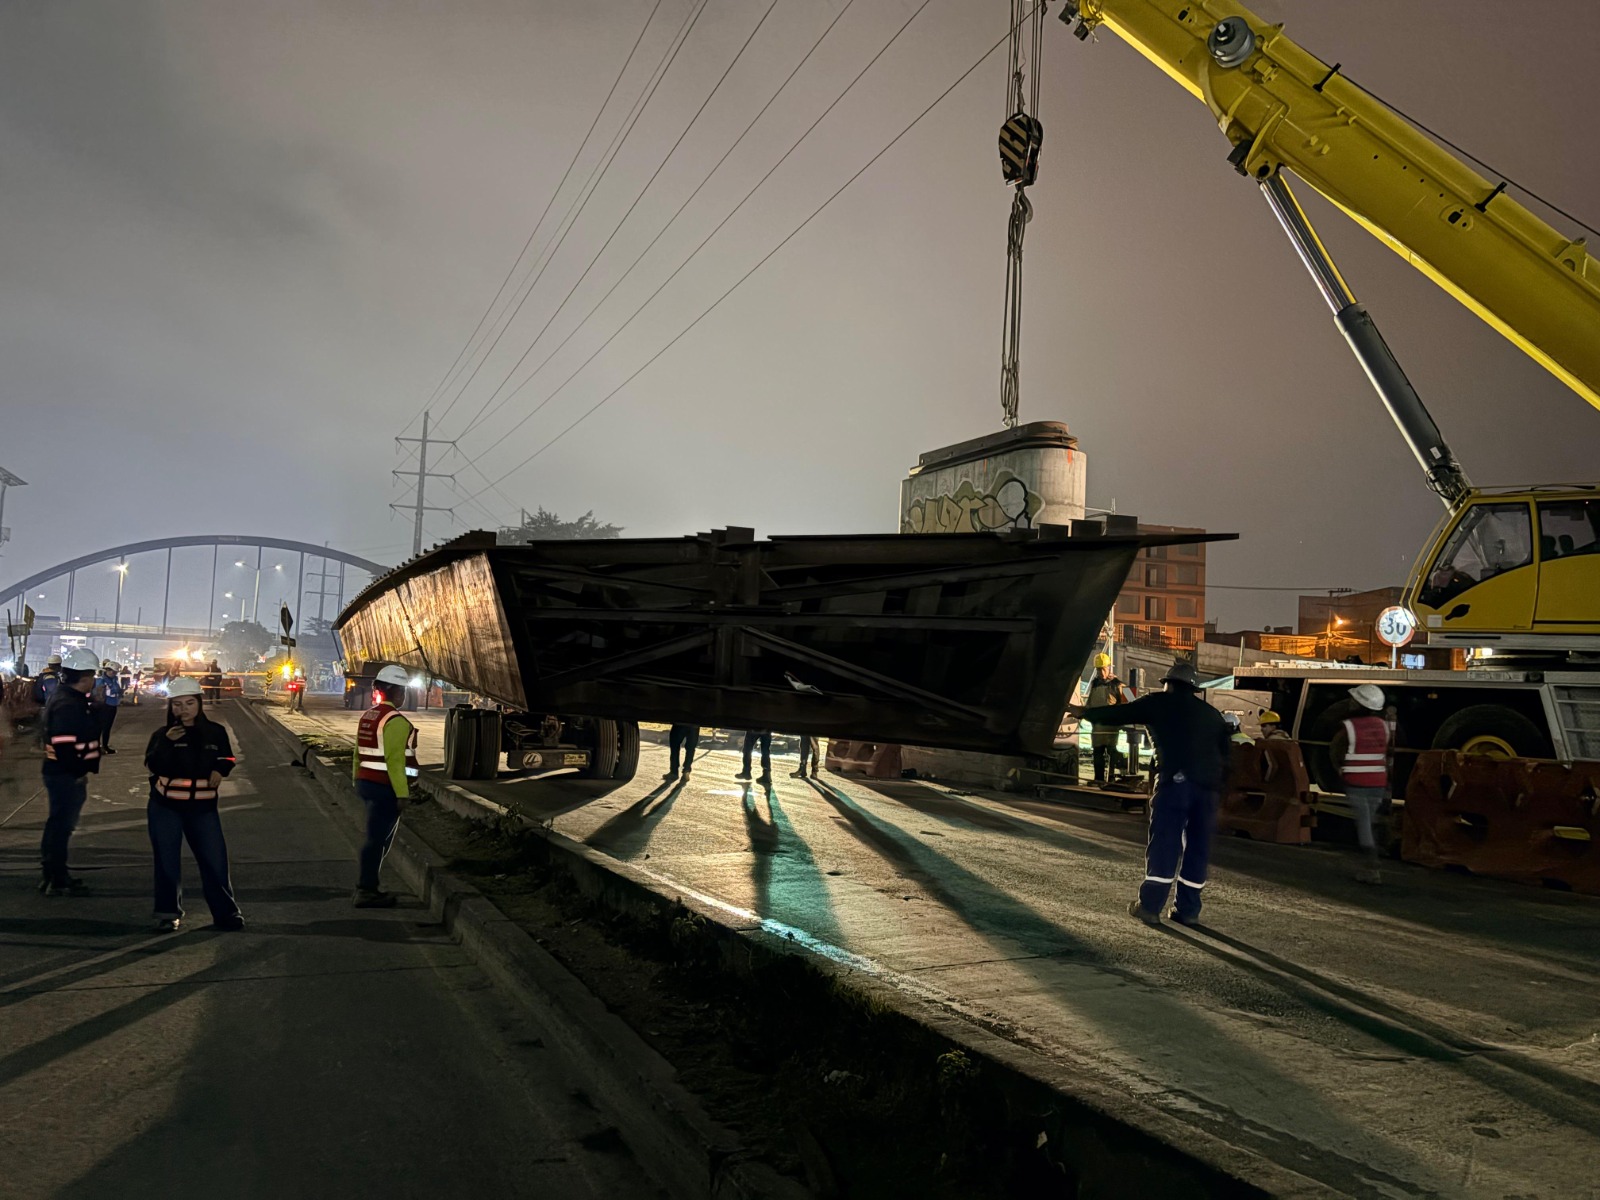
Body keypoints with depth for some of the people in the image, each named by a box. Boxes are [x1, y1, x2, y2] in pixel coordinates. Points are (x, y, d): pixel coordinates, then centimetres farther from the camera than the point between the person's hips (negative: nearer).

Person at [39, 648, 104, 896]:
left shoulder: (71, 699, 12)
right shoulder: (68, 705, -21)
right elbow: (64, 744, -26)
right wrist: (79, 771, -17)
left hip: (65, 772, 11)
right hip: (66, 774, -11)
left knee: (59, 823, 18)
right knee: (61, 824, -2)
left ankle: (53, 875, 30)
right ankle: (57, 881, 7)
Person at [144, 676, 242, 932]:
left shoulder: (215, 732, 1)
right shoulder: (162, 734, -2)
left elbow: (226, 758, 15)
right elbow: (153, 766, -16)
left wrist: (219, 770, -6)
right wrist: (167, 743, -29)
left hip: (202, 807, 1)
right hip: (165, 807, -1)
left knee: (215, 859, -1)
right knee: (167, 860, 4)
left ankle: (225, 913, 9)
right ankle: (168, 913, 17)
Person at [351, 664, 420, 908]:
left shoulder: (368, 716, 14)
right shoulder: (395, 721, -16)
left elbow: (359, 755, 18)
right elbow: (395, 761, -21)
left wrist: (358, 782, 24)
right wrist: (402, 794, -21)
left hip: (366, 784, 10)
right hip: (385, 788, -10)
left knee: (378, 837, 18)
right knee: (377, 839, -3)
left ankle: (366, 886, 24)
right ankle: (367, 892, 2)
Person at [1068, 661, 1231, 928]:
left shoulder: (1160, 703, 10)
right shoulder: (1213, 714, 23)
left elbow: (1120, 713, 14)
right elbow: (1225, 757, 20)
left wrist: (1084, 713, 25)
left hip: (1176, 780, -4)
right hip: (1208, 785, 4)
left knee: (1163, 843, -2)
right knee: (1197, 847, 10)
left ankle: (1150, 905, -2)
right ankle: (1188, 909, 13)